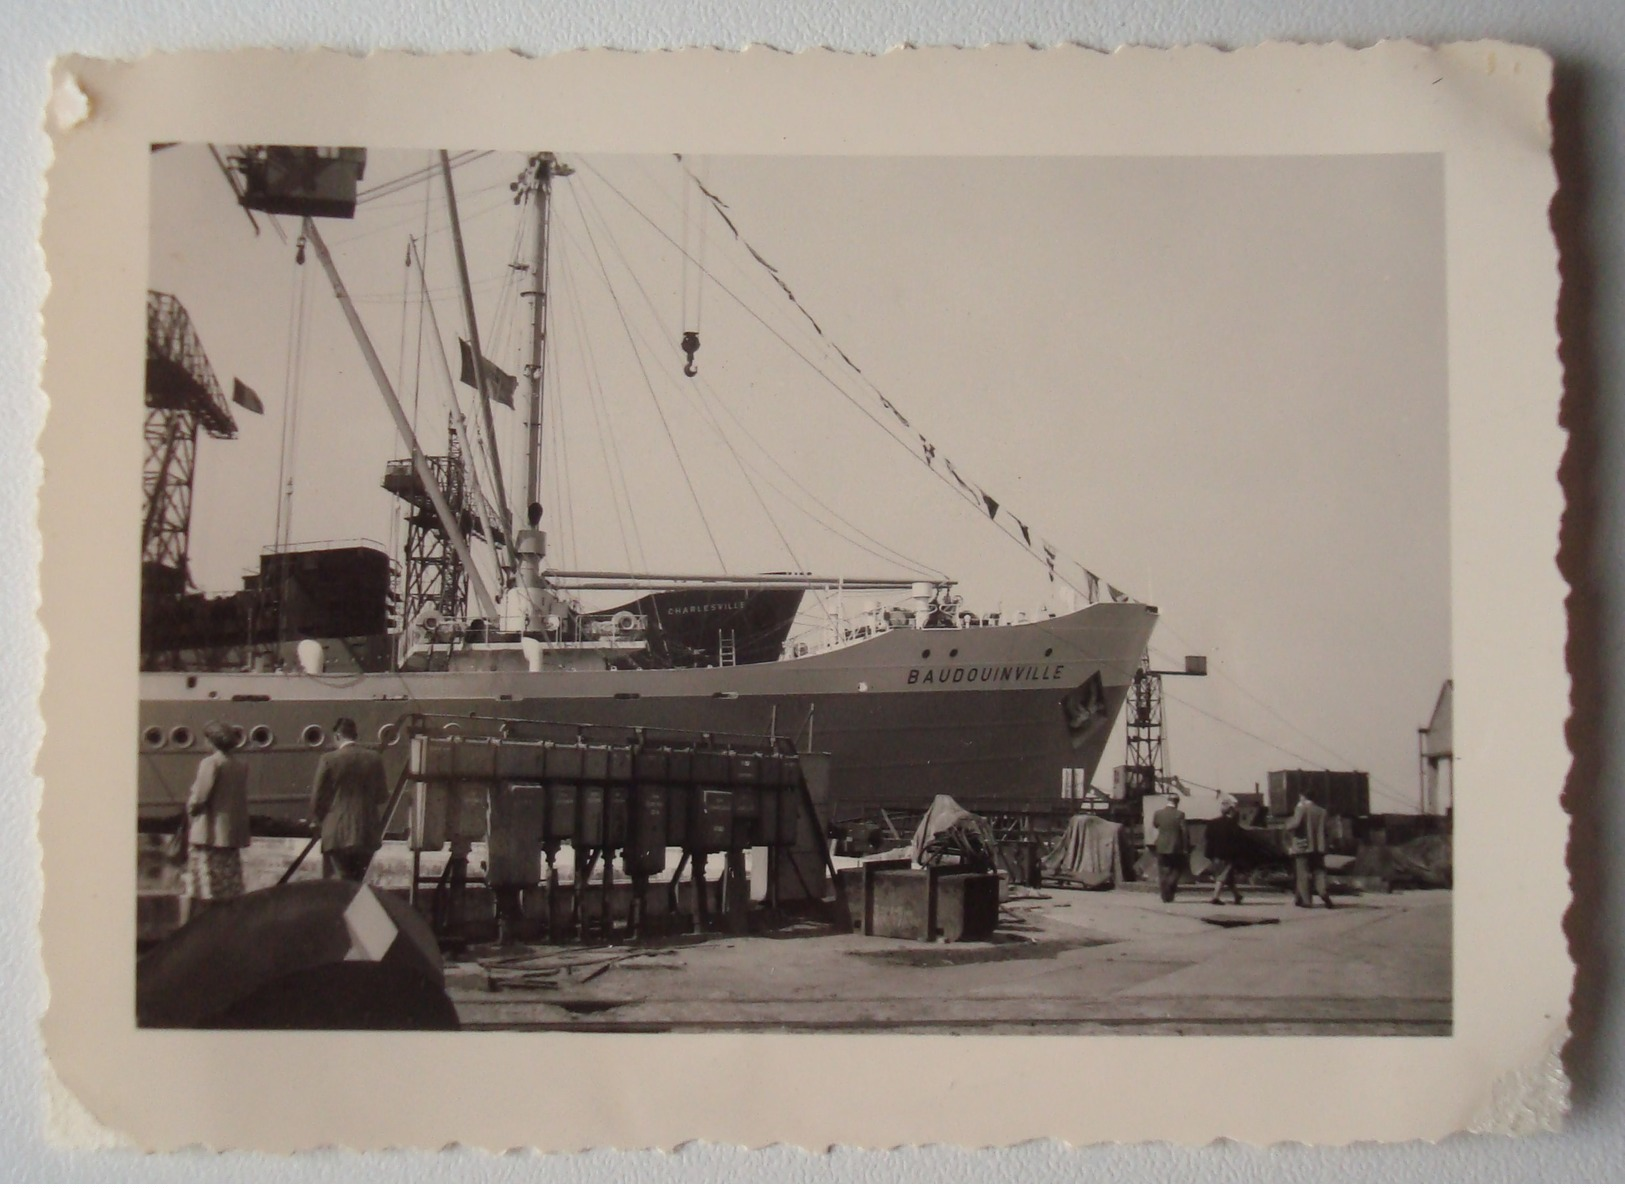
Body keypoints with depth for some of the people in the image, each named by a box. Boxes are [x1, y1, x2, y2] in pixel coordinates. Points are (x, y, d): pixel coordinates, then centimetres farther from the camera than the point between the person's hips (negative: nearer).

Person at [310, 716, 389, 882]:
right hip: (367, 833, 4)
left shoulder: (329, 760, -8)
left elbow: (317, 797, -3)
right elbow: (382, 796, 7)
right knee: (359, 881, 15)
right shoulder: (374, 758, 1)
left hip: (337, 833, -3)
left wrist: (318, 818, 15)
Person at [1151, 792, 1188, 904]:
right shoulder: (1179, 815, -11)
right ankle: (1171, 883, -8)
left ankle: (1166, 896, 6)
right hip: (1176, 848, -3)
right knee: (1178, 868, 16)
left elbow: (1154, 825, 15)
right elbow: (1183, 831, -10)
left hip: (1161, 847, 3)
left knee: (1163, 872, 8)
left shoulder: (1158, 813, -2)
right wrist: (1185, 847, -3)